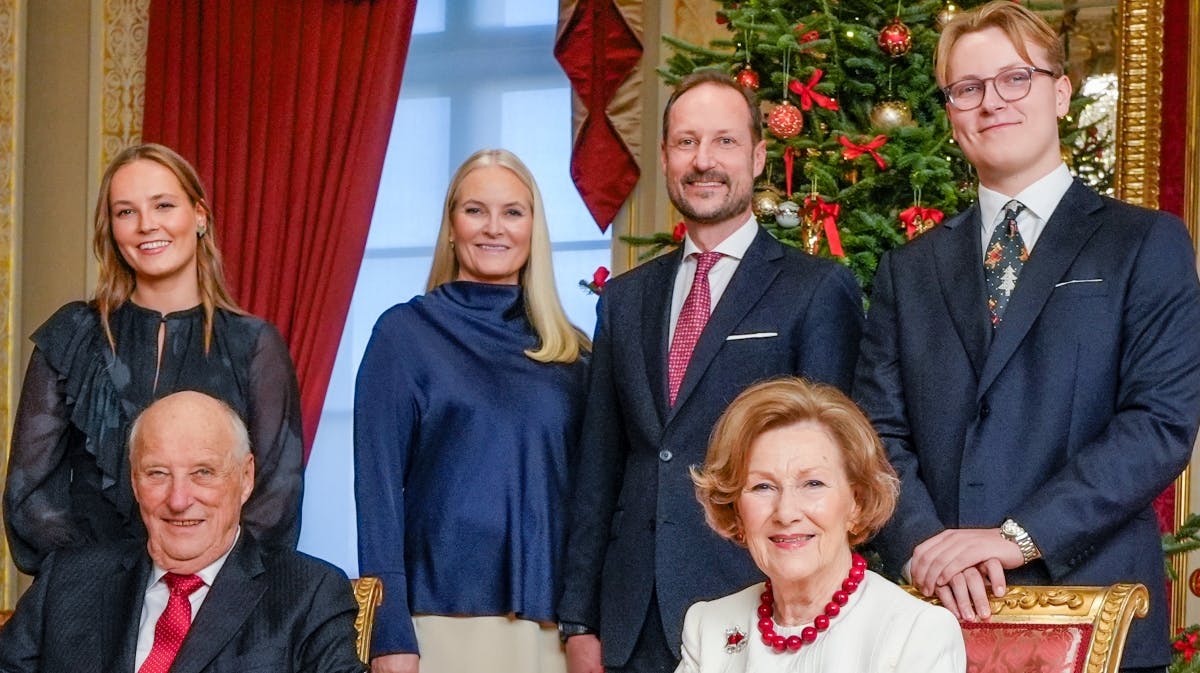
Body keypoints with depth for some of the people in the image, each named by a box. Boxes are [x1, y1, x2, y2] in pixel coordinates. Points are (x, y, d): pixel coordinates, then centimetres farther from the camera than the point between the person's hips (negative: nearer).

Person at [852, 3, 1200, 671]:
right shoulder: (909, 272, 14)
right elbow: (880, 432, 6)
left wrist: (1017, 536, -17)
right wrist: (926, 543, -14)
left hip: (1093, 600, -3)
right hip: (937, 611, 3)